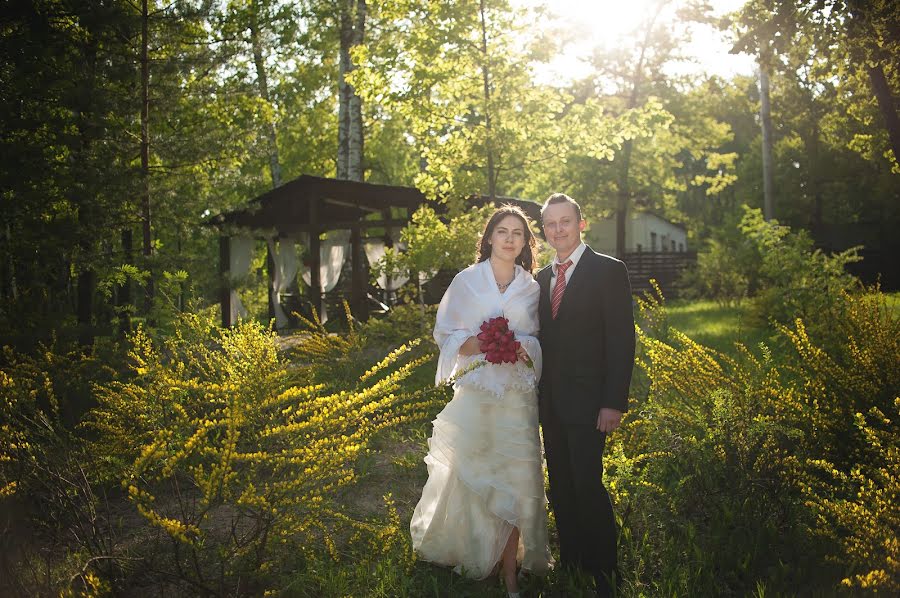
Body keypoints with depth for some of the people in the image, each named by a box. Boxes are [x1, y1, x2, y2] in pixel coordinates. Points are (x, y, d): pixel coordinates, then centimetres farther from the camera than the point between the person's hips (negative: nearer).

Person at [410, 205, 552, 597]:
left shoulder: (532, 288, 9)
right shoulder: (466, 280, 3)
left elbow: (539, 340, 14)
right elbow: (444, 333, 3)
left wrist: (523, 348, -9)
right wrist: (472, 344, -15)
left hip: (517, 395, 2)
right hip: (474, 392, -1)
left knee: (516, 479, -1)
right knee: (472, 476, 1)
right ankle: (475, 556, 22)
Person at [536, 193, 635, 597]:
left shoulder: (608, 271, -5)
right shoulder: (541, 278, 14)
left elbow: (621, 340, -10)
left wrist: (614, 403, -16)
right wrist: (537, 393, 8)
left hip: (587, 401, -6)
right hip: (550, 401, 6)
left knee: (587, 485, -7)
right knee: (560, 487, 11)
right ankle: (569, 563, 24)